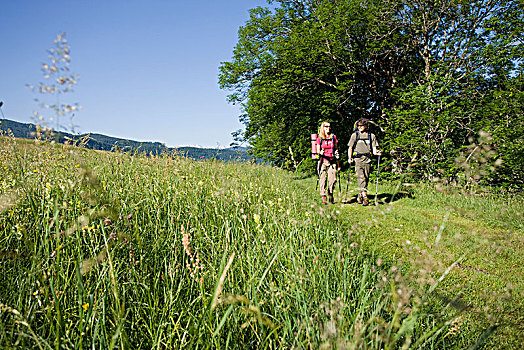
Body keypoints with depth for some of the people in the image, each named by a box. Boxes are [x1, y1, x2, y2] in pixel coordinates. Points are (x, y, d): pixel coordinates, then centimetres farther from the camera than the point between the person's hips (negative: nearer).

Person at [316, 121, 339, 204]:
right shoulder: (319, 138, 6)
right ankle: (324, 197, 1)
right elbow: (318, 150, 6)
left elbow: (336, 149, 16)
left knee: (333, 179, -7)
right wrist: (320, 152, -16)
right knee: (323, 179, -5)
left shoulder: (334, 137, 10)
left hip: (332, 161, 1)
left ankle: (330, 194, 16)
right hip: (323, 161, -1)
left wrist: (336, 153, -5)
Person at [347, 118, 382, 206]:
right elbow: (350, 148, 12)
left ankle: (360, 195, 18)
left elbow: (374, 149, 10)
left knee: (366, 178, 4)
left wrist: (377, 152, -13)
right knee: (360, 177, -15)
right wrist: (349, 158, -2)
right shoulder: (355, 135, 10)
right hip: (357, 159, -2)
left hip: (367, 160, 2)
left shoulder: (371, 136, 11)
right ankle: (365, 196, -20)